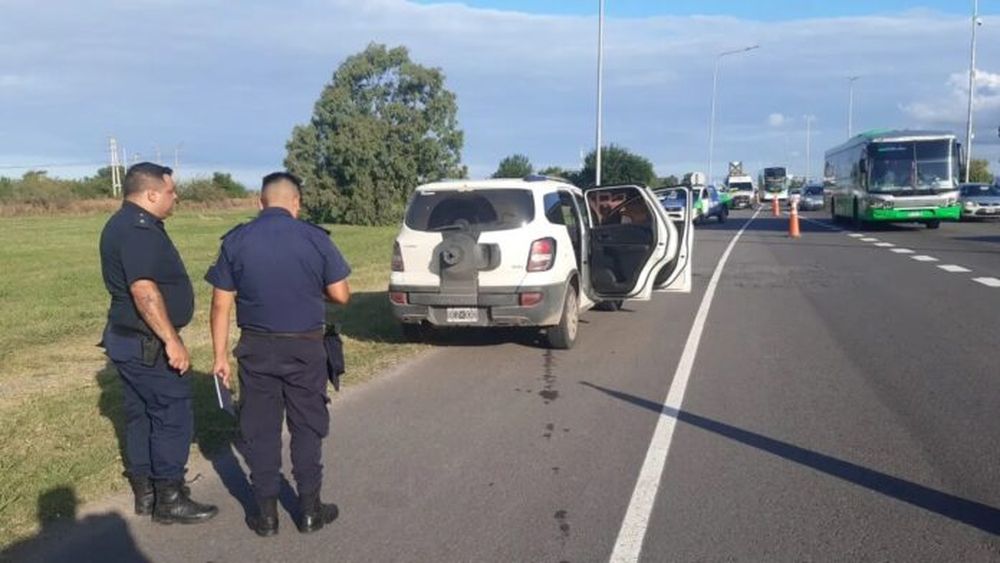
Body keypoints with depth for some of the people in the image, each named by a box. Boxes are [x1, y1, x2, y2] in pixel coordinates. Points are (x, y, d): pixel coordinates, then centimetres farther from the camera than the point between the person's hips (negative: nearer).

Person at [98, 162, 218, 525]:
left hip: (130, 340, 11)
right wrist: (172, 341, -27)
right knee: (173, 417, -2)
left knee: (141, 416, 16)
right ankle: (169, 500, 7)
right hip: (148, 344, -11)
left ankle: (144, 493, 27)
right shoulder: (139, 230, -20)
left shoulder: (124, 224, 14)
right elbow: (144, 291, -29)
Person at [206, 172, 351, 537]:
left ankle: (266, 513, 19)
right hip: (305, 347, -1)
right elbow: (341, 295, -5)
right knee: (307, 428, 12)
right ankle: (310, 510, 20)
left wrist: (220, 356, 4)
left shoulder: (236, 241, -3)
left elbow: (221, 305, -3)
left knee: (260, 431, 11)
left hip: (256, 348, 1)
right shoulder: (315, 239, -7)